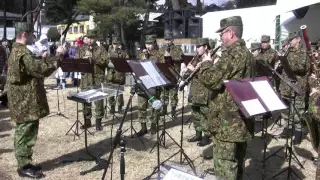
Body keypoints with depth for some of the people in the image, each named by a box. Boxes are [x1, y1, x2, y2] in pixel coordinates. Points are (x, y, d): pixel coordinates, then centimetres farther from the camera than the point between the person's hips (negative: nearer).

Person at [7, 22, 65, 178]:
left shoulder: (17, 50, 14)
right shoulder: (22, 53, -21)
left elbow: (32, 69, 22)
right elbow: (41, 71, -27)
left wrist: (43, 59, 12)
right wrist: (58, 55, -19)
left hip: (25, 100, 11)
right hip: (26, 102, -11)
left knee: (25, 133, 17)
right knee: (25, 134, 0)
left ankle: (25, 163, 28)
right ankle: (24, 167, 11)